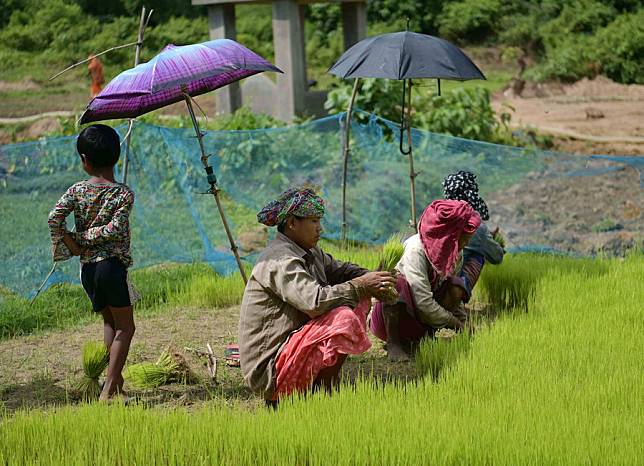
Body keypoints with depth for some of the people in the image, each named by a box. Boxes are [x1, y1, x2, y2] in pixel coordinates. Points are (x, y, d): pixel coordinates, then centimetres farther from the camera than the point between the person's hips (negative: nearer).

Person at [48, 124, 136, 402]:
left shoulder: (77, 191, 1)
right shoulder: (123, 193, -6)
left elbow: (54, 218, -11)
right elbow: (115, 230, -18)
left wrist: (72, 243, 0)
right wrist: (89, 236, -4)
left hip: (86, 267, 4)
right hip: (112, 263, -4)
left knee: (109, 321, 22)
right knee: (125, 327, 4)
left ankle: (115, 377, 19)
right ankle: (109, 387, -6)